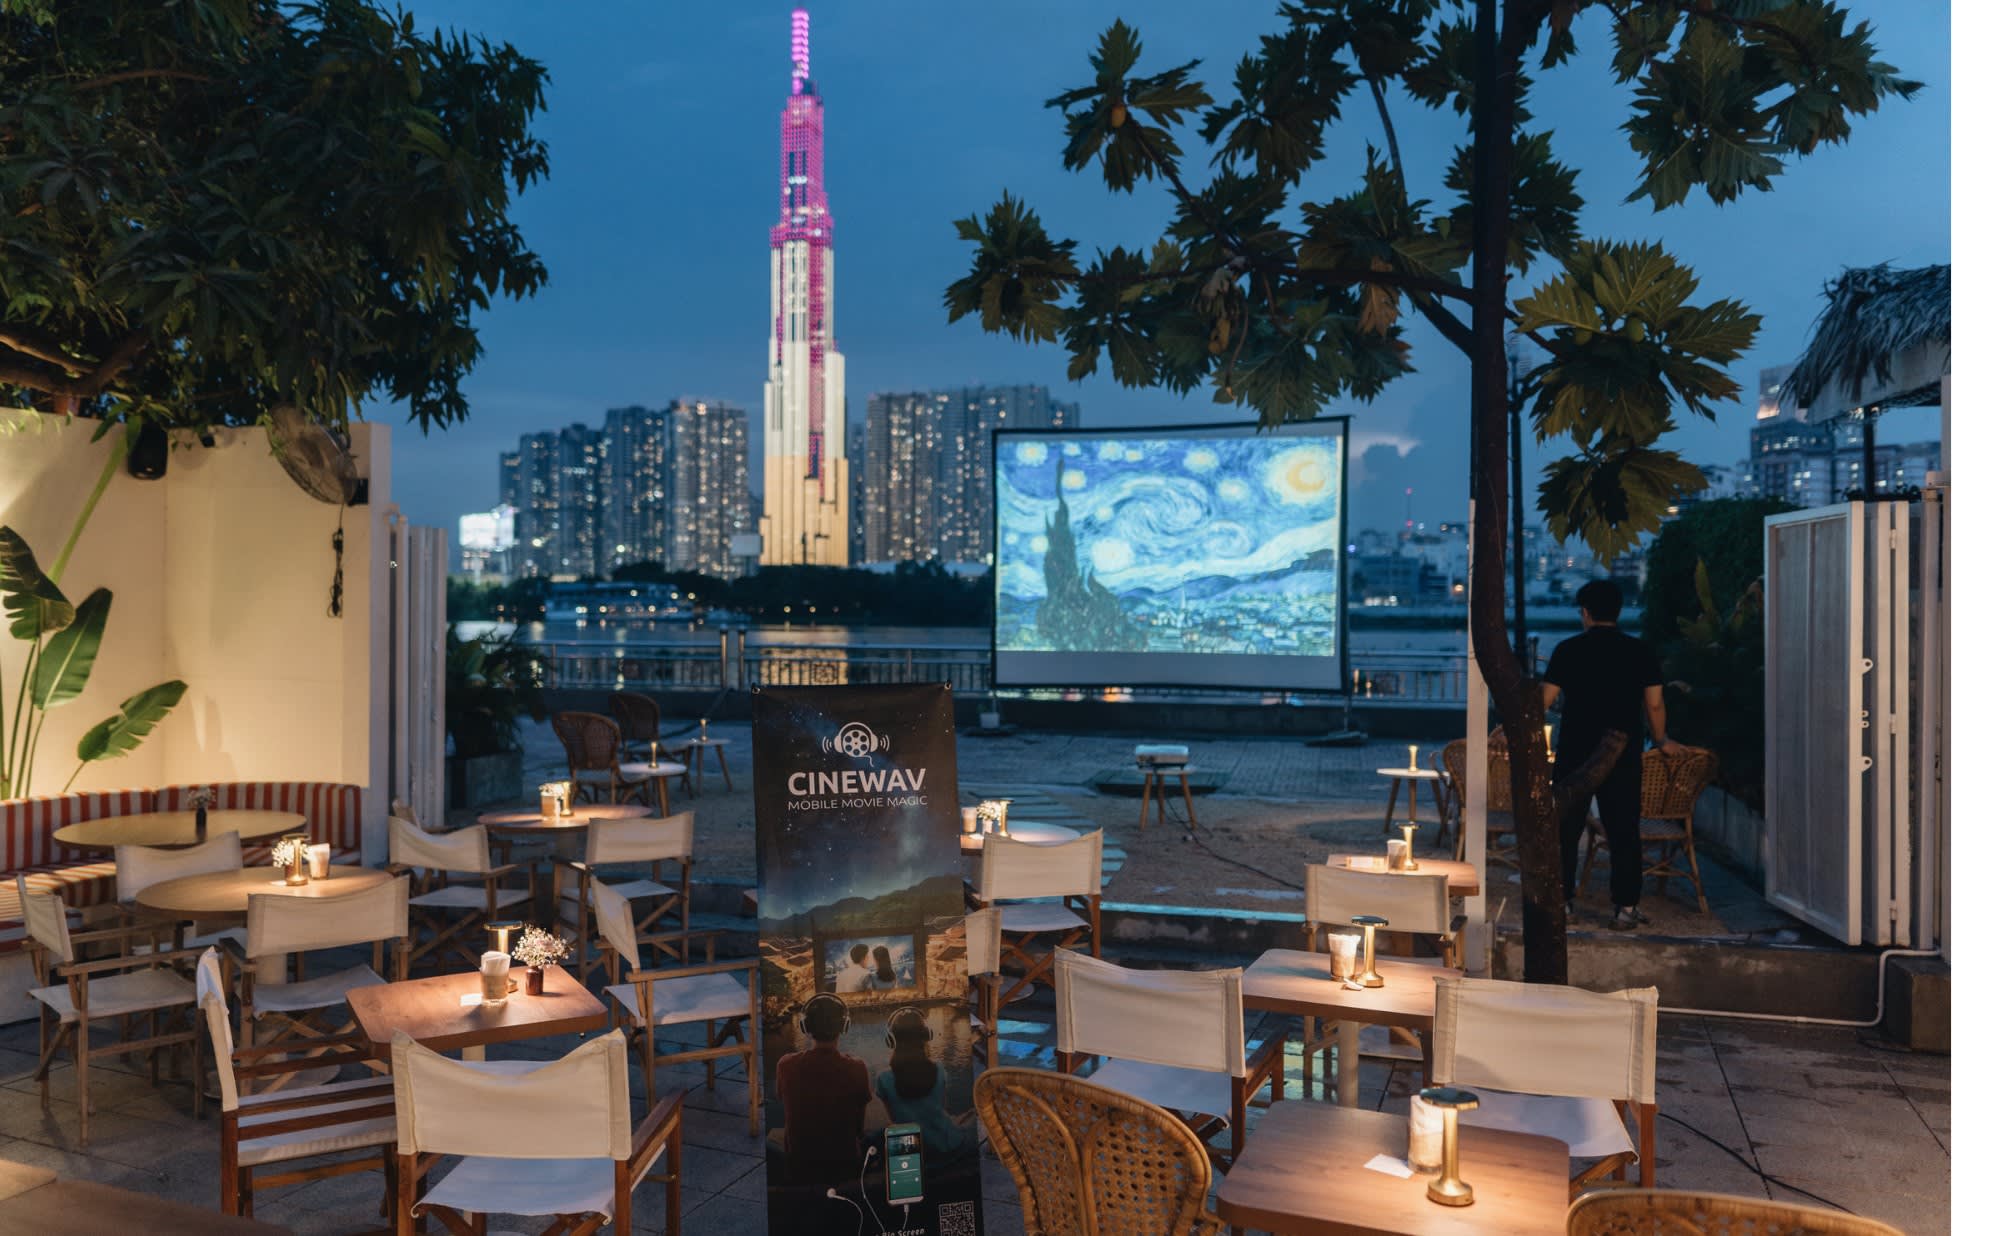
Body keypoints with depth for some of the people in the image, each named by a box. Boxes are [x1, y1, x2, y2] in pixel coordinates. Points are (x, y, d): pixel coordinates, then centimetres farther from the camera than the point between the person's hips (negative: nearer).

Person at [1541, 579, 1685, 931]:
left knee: (1566, 828, 8)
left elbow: (1544, 699, -4)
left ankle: (1562, 899, 12)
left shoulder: (1568, 650, -4)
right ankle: (1625, 908, 5)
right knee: (1624, 830, 5)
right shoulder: (1640, 652, 1)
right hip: (1624, 753, 1)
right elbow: (1655, 703, 3)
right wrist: (1661, 740, 19)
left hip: (1575, 750, -1)